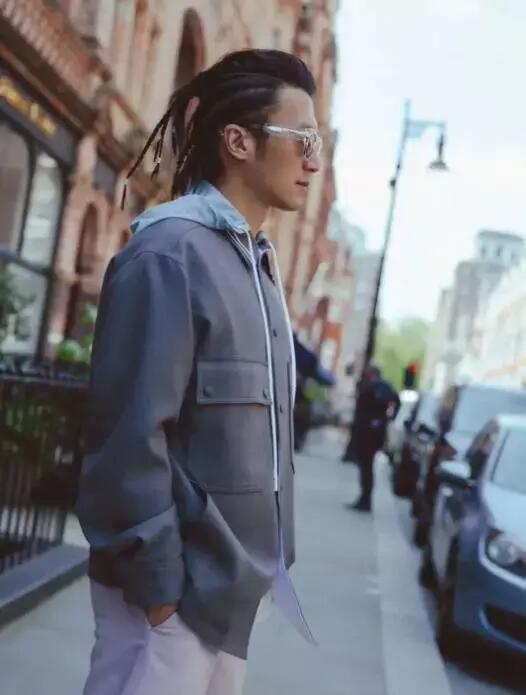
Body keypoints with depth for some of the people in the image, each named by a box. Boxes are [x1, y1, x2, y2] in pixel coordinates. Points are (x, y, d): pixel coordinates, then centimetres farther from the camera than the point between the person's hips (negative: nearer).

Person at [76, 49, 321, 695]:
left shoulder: (257, 262, 11)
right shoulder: (171, 251, -17)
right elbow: (129, 431, -21)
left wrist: (260, 557, 15)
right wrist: (156, 582, -18)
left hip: (233, 580, 9)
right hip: (176, 582, -8)